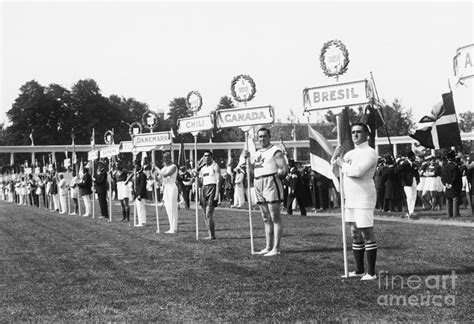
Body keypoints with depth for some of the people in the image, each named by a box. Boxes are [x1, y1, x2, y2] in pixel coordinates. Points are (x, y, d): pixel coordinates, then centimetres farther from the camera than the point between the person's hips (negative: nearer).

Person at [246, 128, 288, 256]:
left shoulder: (275, 151, -2)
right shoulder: (257, 153, 21)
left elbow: (284, 169, -9)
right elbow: (253, 172, 15)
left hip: (271, 182, -8)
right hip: (258, 185, 8)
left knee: (275, 218, -7)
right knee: (266, 219, 10)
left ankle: (276, 248, -8)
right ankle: (268, 247, 14)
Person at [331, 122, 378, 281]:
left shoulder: (370, 153, -9)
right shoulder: (351, 153, 18)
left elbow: (358, 171, -23)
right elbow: (334, 164, 16)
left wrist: (342, 164, -8)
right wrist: (336, 156, -5)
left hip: (364, 198, -9)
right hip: (350, 199, 9)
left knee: (367, 234, -7)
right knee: (355, 234, 12)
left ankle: (371, 272, -4)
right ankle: (359, 270, 20)